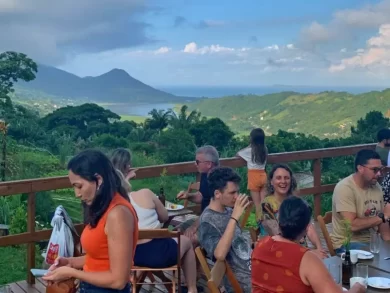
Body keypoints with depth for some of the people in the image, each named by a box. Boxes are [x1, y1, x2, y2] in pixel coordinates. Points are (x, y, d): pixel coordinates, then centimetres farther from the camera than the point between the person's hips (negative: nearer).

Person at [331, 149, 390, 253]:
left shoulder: (376, 186, 4)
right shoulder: (344, 188, -18)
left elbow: (381, 221, 9)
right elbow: (352, 225, -25)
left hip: (372, 240, 7)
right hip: (348, 243, -7)